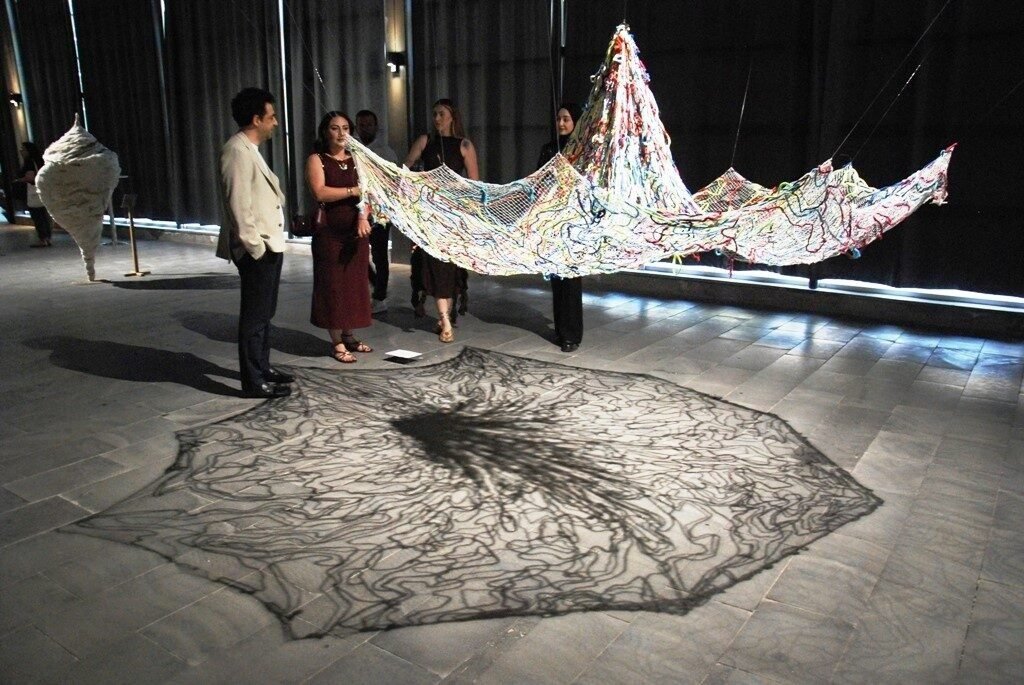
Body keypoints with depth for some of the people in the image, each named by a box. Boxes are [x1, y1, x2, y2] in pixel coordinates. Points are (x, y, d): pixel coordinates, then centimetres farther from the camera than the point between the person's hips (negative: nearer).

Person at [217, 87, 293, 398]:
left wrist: (268, 243, 15)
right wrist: (255, 246, -21)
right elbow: (238, 205, -21)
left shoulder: (250, 149, 16)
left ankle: (262, 368, 30)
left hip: (269, 245, 10)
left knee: (264, 312, 18)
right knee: (254, 315, -3)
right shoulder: (237, 151, -15)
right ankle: (254, 382, 5)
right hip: (257, 249, -10)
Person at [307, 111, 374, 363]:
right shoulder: (316, 160, -2)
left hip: (356, 231, 5)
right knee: (333, 285, 0)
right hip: (330, 233, -4)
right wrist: (353, 191, -17)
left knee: (355, 283, 8)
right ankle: (337, 342, 8)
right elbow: (320, 192, -18)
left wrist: (363, 215, -15)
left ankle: (348, 336, 21)